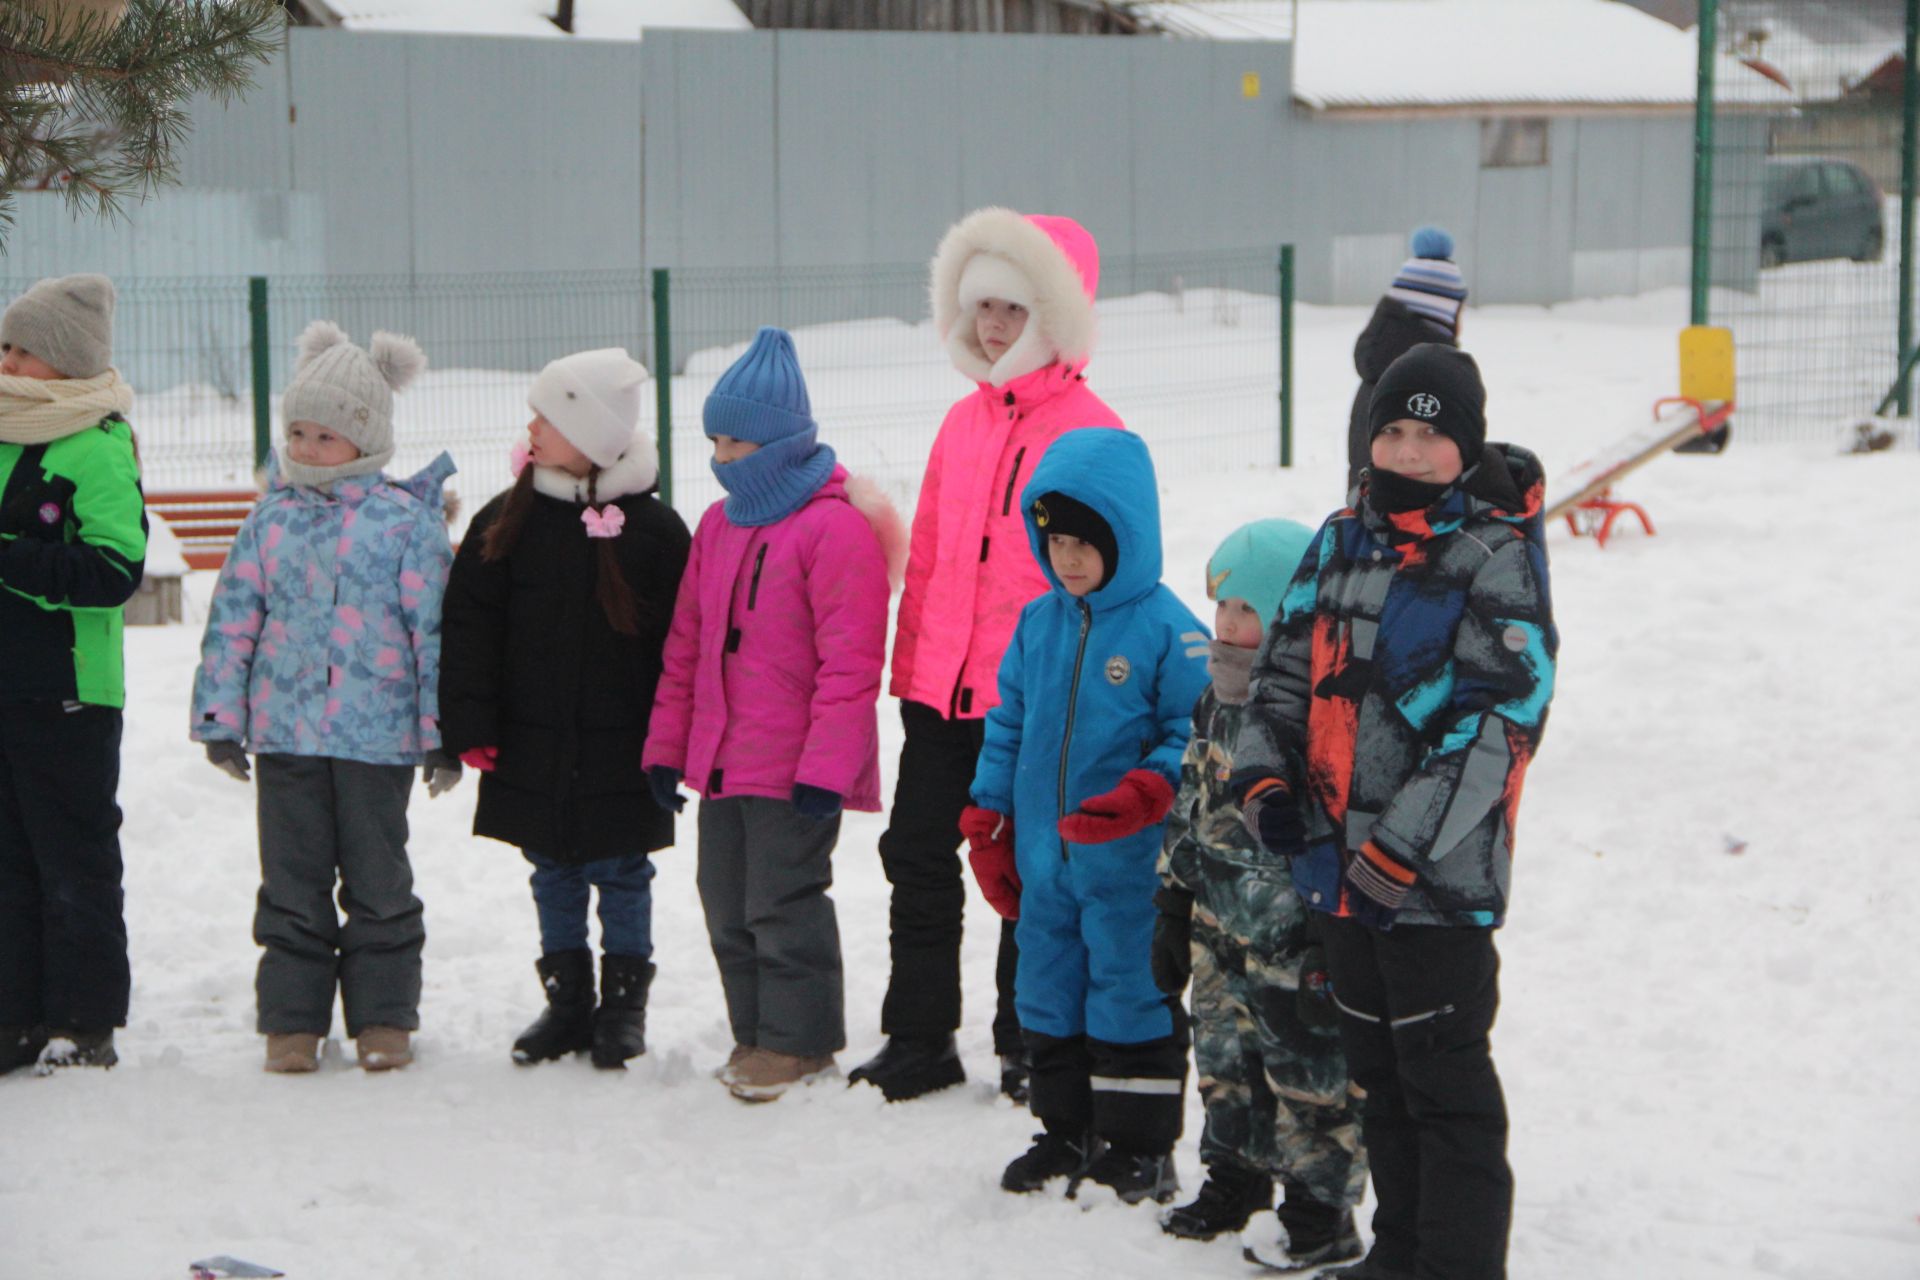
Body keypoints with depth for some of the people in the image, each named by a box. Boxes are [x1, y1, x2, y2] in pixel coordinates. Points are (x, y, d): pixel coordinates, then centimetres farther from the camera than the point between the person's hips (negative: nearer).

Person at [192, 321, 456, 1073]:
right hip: (283, 729, 3)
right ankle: (292, 1019, 16)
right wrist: (221, 715, 5)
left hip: (378, 733, -3)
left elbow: (435, 629, -3)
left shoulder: (407, 520, -3)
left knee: (377, 882, 7)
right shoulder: (273, 517, 6)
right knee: (292, 882, 8)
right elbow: (234, 617, 9)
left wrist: (441, 729, -4)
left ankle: (383, 1017, 18)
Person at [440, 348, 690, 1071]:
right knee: (554, 876, 11)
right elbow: (469, 627, 1)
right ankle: (567, 1002, 23)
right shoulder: (508, 520, 1)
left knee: (622, 875, 6)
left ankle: (624, 1004, 19)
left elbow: (679, 643, -3)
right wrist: (471, 725, -6)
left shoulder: (651, 526, -6)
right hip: (533, 749, 3)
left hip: (620, 753, -3)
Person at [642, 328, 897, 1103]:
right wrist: (667, 745, 14)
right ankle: (756, 1035, 26)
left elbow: (850, 660, -17)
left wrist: (825, 767, -19)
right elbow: (686, 646, 18)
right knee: (728, 907, 14)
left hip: (794, 771, -8)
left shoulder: (834, 528, -14)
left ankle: (799, 1044, 10)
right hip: (721, 766, 9)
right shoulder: (718, 525, 12)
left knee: (783, 905, -2)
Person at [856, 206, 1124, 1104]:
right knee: (918, 858, 9)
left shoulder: (1088, 431, -9)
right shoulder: (964, 421, 11)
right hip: (942, 689, 6)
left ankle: (1026, 1046, 20)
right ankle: (918, 1039, 20)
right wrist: (909, 661, 12)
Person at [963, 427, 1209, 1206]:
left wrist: (1145, 794, -25)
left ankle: (1140, 1146, 14)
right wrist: (988, 823, 12)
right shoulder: (1037, 622, 7)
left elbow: (1194, 734, -10)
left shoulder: (1167, 630, -11)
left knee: (1132, 994, 1)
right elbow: (1008, 725, 15)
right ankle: (1067, 1134, 27)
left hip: (1130, 864, -6)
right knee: (1048, 995, 13)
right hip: (1043, 857, 6)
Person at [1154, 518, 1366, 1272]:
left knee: (1308, 1076, 3)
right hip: (1222, 936, 8)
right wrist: (1174, 913, 18)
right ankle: (1233, 1181, 39)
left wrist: (1318, 943, -21)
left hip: (1296, 946, -8)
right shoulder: (1220, 701, 7)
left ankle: (1321, 1215, 16)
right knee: (1225, 1063, 20)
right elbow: (1191, 809, 16)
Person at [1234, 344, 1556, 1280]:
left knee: (1446, 1081, -2)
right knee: (1376, 1071, 19)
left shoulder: (1497, 560, -11)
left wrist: (1403, 844, -21)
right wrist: (1264, 775, -2)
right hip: (1339, 865, 7)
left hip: (1437, 878, -7)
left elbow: (1496, 720, -17)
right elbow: (1284, 670, 16)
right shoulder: (1341, 544, 10)